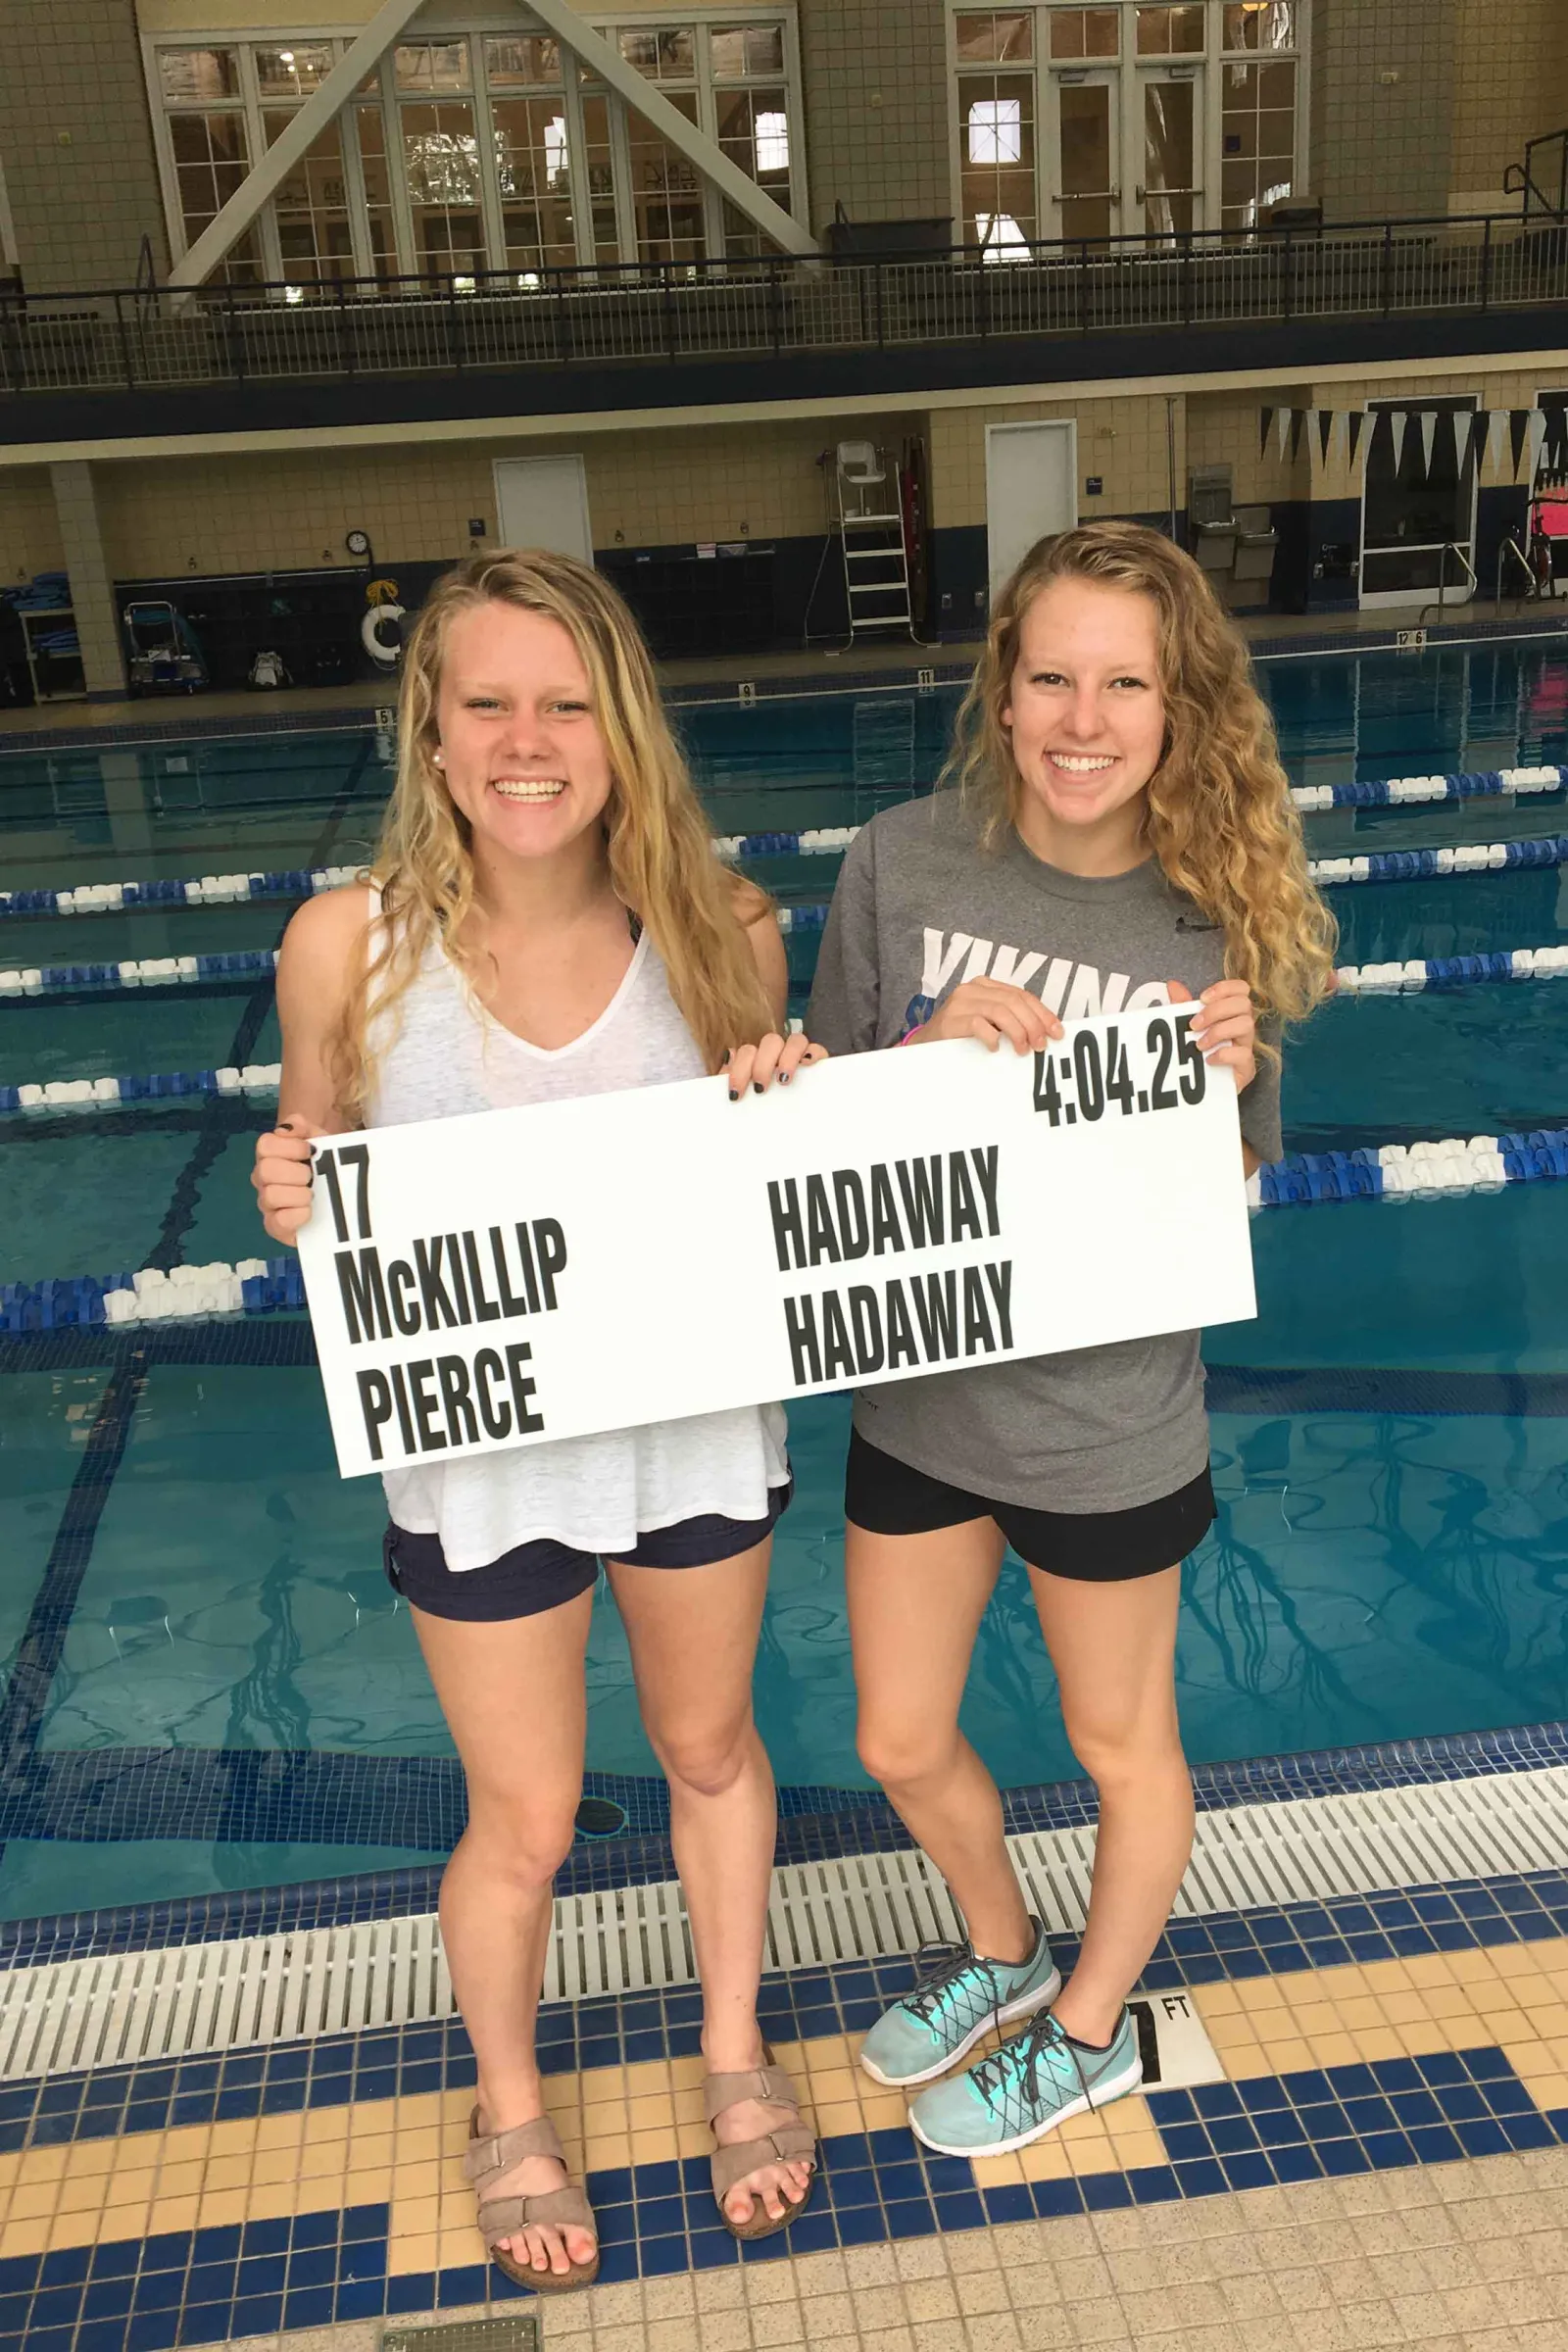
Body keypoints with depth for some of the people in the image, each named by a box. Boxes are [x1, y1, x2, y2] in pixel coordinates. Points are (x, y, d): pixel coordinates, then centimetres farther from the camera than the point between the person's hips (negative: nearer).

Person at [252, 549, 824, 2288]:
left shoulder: (721, 931, -12)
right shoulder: (347, 947, -17)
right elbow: (318, 1186, -1)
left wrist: (790, 1111, -19)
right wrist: (290, 1206, -24)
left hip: (696, 1417, 2)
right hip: (479, 1450, -1)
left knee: (710, 1751, 23)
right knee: (524, 1824, 16)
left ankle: (734, 2052, 53)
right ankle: (508, 2108, 49)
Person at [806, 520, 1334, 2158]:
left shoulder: (1217, 914, -13)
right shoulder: (904, 864, -11)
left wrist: (1220, 1088, -23)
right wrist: (934, 1045, -22)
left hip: (1110, 1417, -2)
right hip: (919, 1393, 3)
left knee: (1118, 1737, 19)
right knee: (900, 1744, 19)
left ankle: (1092, 2028, 48)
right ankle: (1000, 1950, 52)